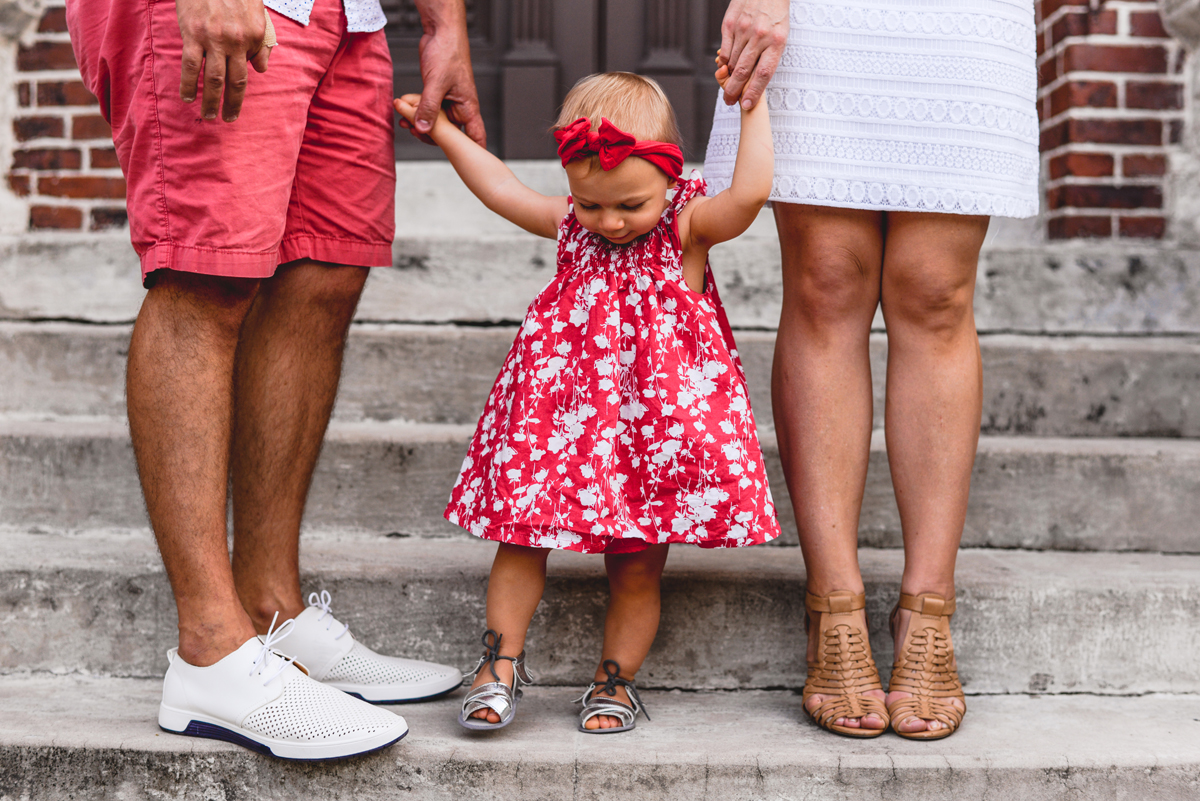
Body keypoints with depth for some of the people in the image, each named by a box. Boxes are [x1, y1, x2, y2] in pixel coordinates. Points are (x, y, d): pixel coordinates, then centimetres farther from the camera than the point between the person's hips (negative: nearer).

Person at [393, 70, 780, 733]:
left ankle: (614, 680, 23)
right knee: (522, 539, 3)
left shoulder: (687, 228, -6)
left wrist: (753, 105, -16)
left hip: (655, 425, -3)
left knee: (636, 567, 6)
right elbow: (502, 189, 18)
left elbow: (751, 189, -22)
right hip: (562, 421, 3)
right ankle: (501, 663, 17)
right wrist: (443, 131, 20)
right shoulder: (570, 225, 6)